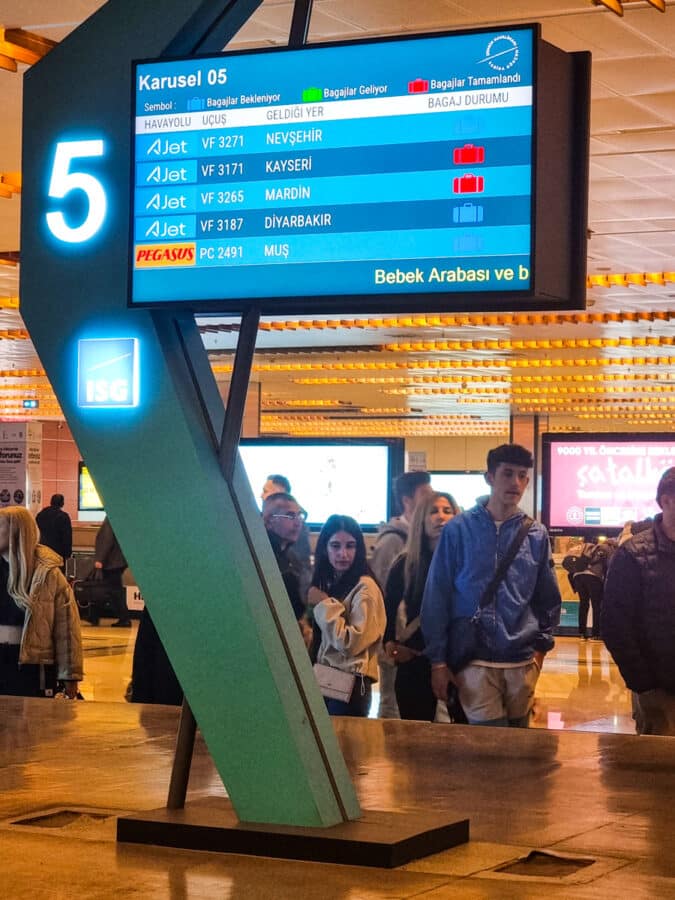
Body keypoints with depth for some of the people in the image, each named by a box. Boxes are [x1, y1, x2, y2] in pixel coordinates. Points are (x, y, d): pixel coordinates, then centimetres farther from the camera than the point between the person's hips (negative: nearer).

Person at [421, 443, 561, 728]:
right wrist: (438, 660, -4)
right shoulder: (458, 530, -3)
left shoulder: (536, 535, 6)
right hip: (474, 661, -3)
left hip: (522, 662, 3)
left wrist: (541, 645, 7)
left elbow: (548, 598, 14)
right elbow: (436, 598, -2)